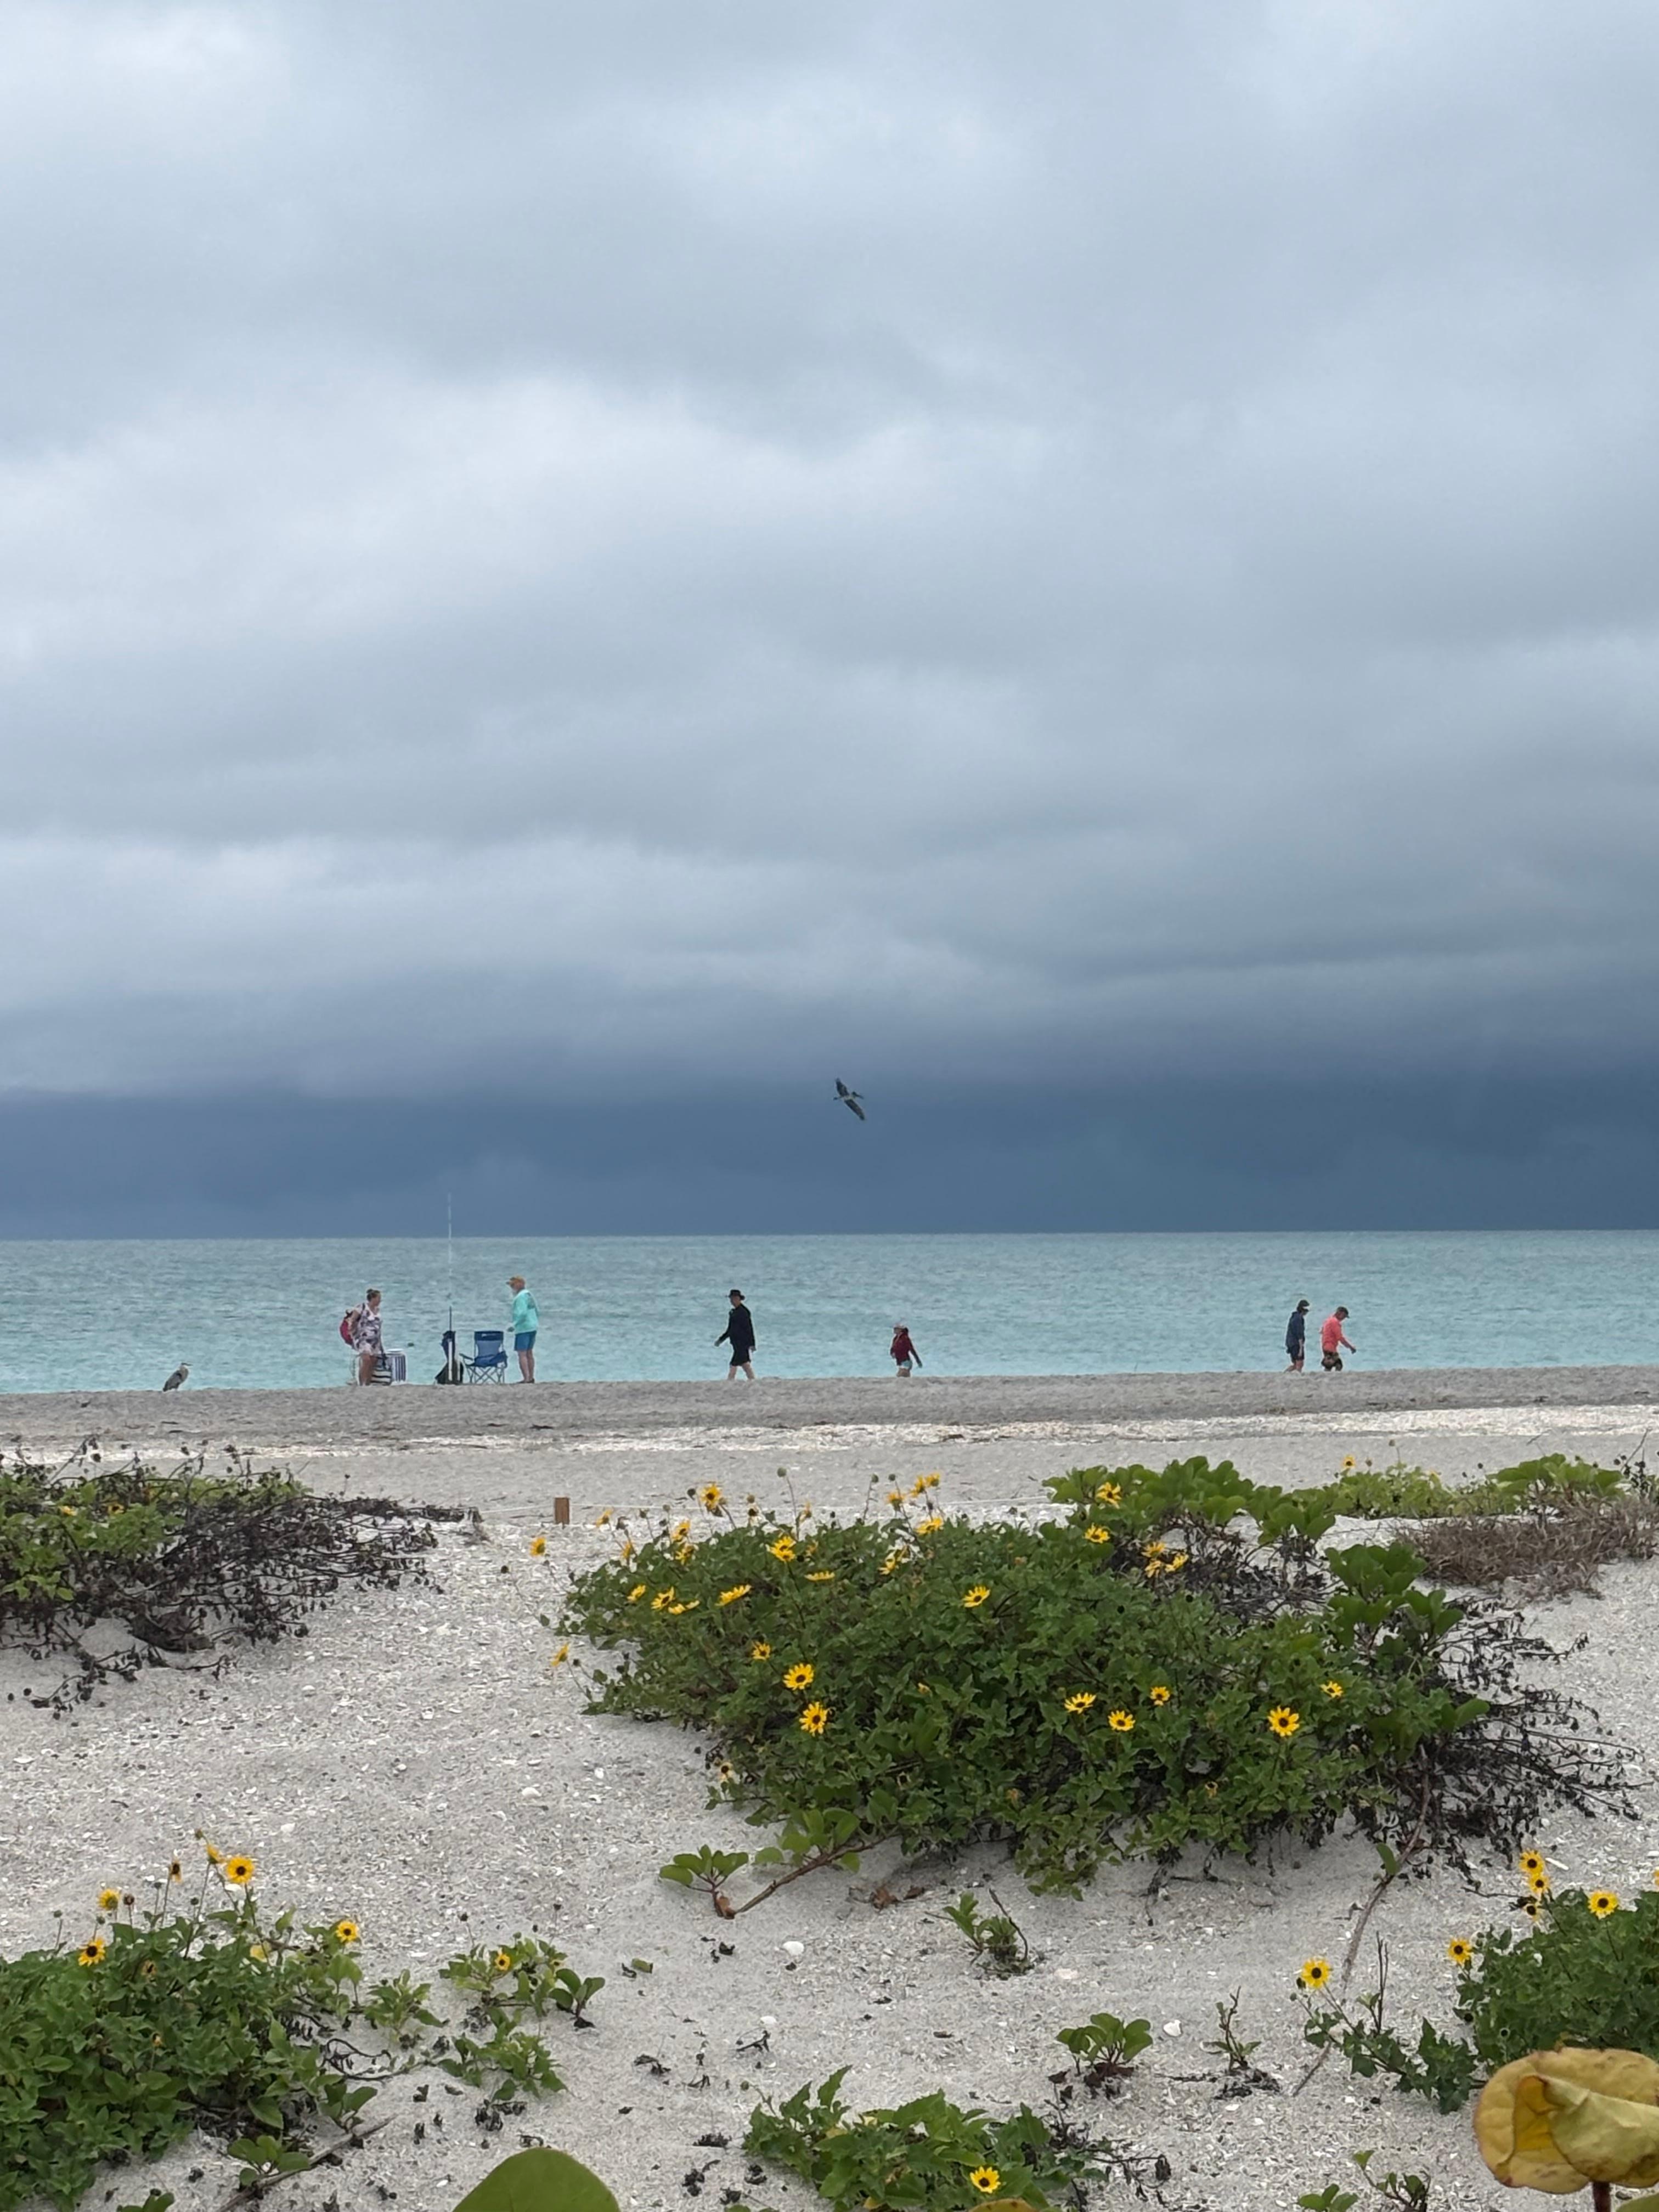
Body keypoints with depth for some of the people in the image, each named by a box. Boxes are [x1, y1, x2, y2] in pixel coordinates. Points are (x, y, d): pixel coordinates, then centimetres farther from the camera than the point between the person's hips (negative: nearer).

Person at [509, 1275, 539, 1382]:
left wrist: (514, 1325, -21)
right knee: (529, 1353, 16)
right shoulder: (529, 1295, 15)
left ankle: (526, 1379, -14)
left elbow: (522, 1314, -25)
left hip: (523, 1329, -10)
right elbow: (537, 1312, 20)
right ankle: (531, 1378, 21)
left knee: (522, 1354, -9)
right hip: (533, 1327, 10)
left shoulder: (520, 1297, -15)